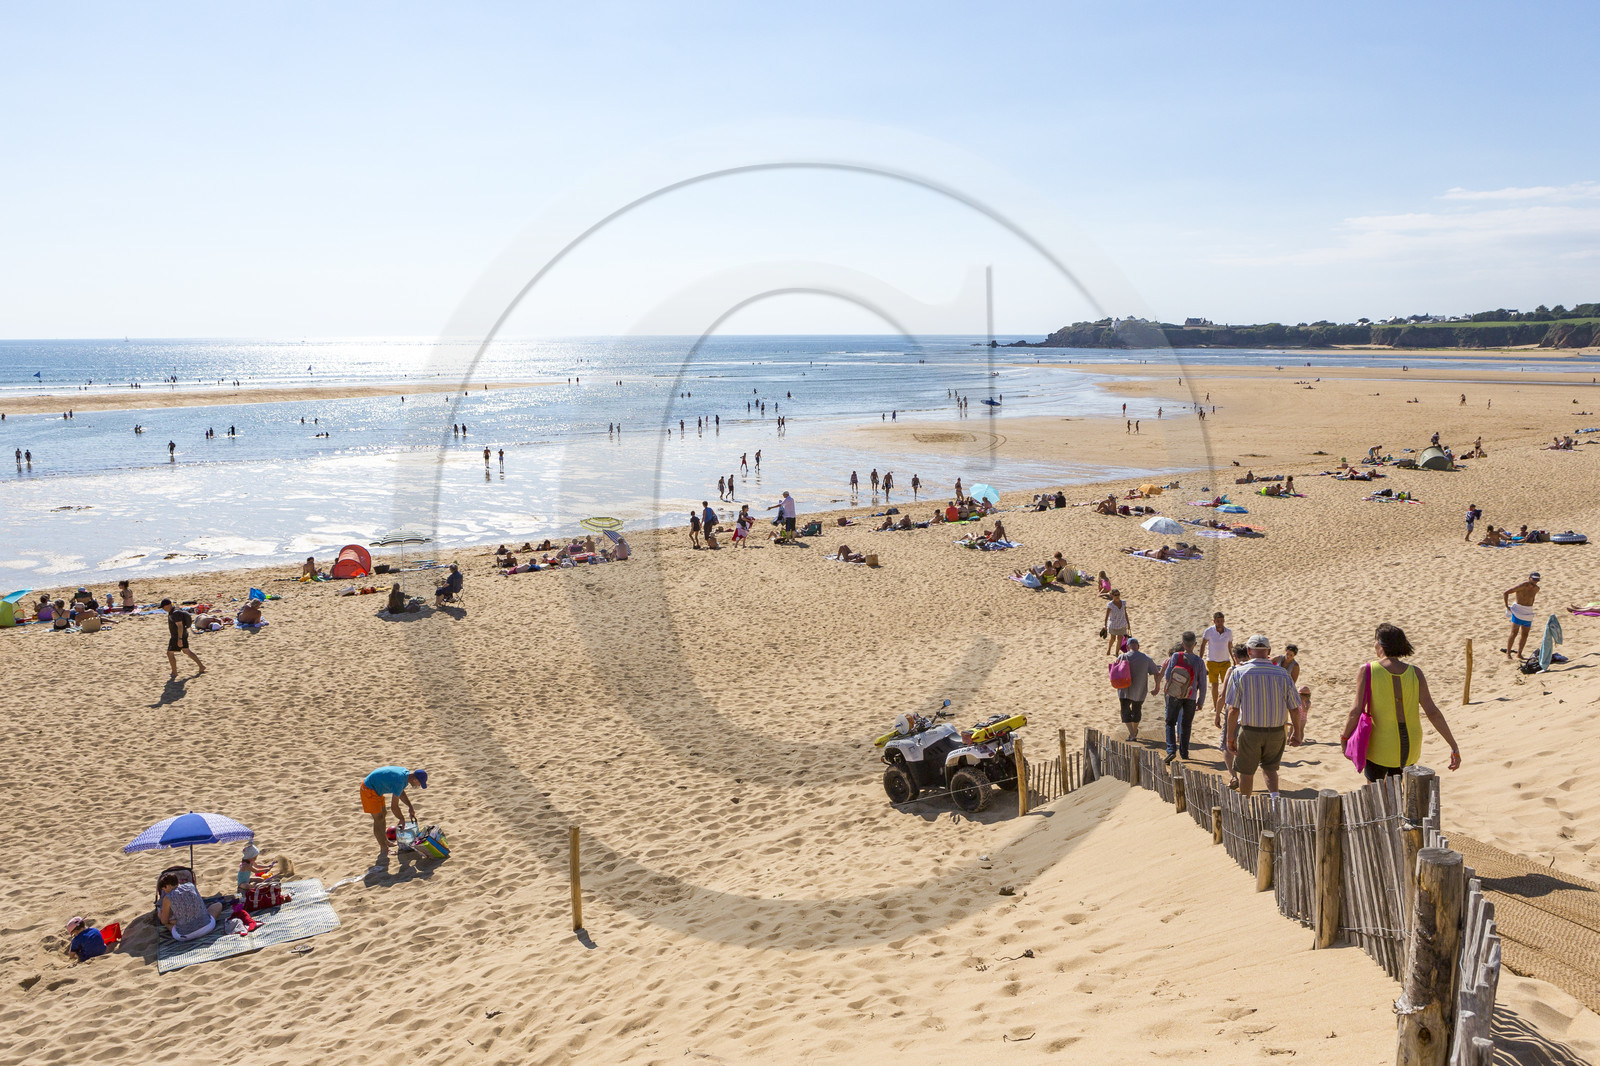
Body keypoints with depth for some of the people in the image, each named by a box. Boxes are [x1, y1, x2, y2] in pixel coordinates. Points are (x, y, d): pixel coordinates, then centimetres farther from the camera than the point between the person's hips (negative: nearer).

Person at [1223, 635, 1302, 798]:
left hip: (1249, 731, -2)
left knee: (1246, 771, 14)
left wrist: (1230, 737, -7)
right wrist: (1297, 733, 14)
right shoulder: (1282, 673, -3)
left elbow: (1233, 709, -13)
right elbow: (1294, 708, 0)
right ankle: (1274, 795, -1)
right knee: (1270, 767, 21)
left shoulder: (1239, 672, -9)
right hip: (1276, 732, 2)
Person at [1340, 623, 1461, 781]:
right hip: (1411, 746, 4)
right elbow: (1433, 712, -7)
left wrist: (1344, 738, 2)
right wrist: (1454, 747, -3)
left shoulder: (1368, 670, -11)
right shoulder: (1415, 673, -3)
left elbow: (1356, 711, -13)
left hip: (1381, 745, -4)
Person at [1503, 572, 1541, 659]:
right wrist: (1507, 606, -14)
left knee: (1524, 635, 6)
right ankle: (1508, 653, -6)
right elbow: (1505, 593, -16)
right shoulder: (1521, 585, -15)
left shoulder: (1536, 588, 6)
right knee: (1514, 633, -12)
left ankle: (1519, 654, 15)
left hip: (1528, 613, 6)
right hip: (1518, 611, -6)